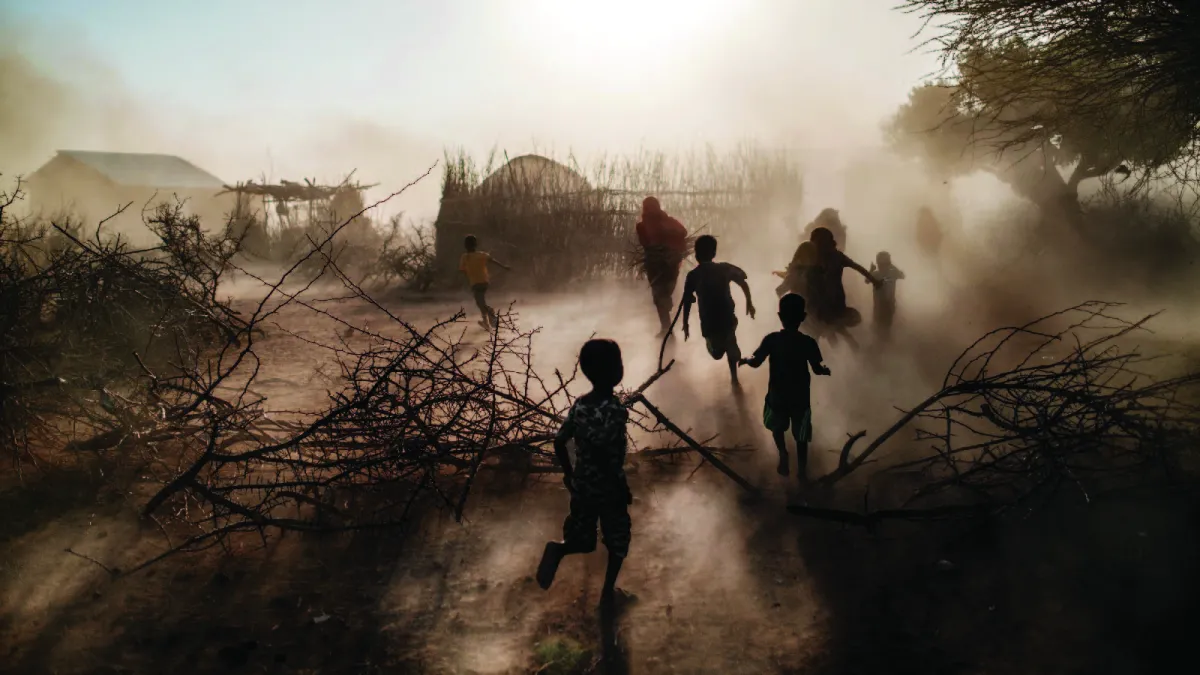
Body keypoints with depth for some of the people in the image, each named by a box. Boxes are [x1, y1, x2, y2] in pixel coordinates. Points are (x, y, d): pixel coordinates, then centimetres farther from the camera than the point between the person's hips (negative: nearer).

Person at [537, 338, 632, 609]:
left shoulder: (580, 404, -4)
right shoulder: (614, 409, -25)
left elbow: (559, 442, 1)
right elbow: (602, 455, -29)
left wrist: (568, 473, 16)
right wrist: (622, 487, -17)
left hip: (582, 485, 5)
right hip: (608, 487, -5)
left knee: (583, 540, 21)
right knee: (617, 539, 20)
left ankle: (559, 550, -8)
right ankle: (608, 591, 29)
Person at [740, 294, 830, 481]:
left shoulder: (771, 339, -19)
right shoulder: (808, 343, -17)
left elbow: (755, 362, -15)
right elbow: (817, 369, -7)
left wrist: (745, 359, 7)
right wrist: (825, 369, 15)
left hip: (777, 396, 0)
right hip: (800, 398, 0)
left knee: (777, 427, 28)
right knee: (801, 435, 18)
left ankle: (783, 455, 15)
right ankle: (802, 470, 25)